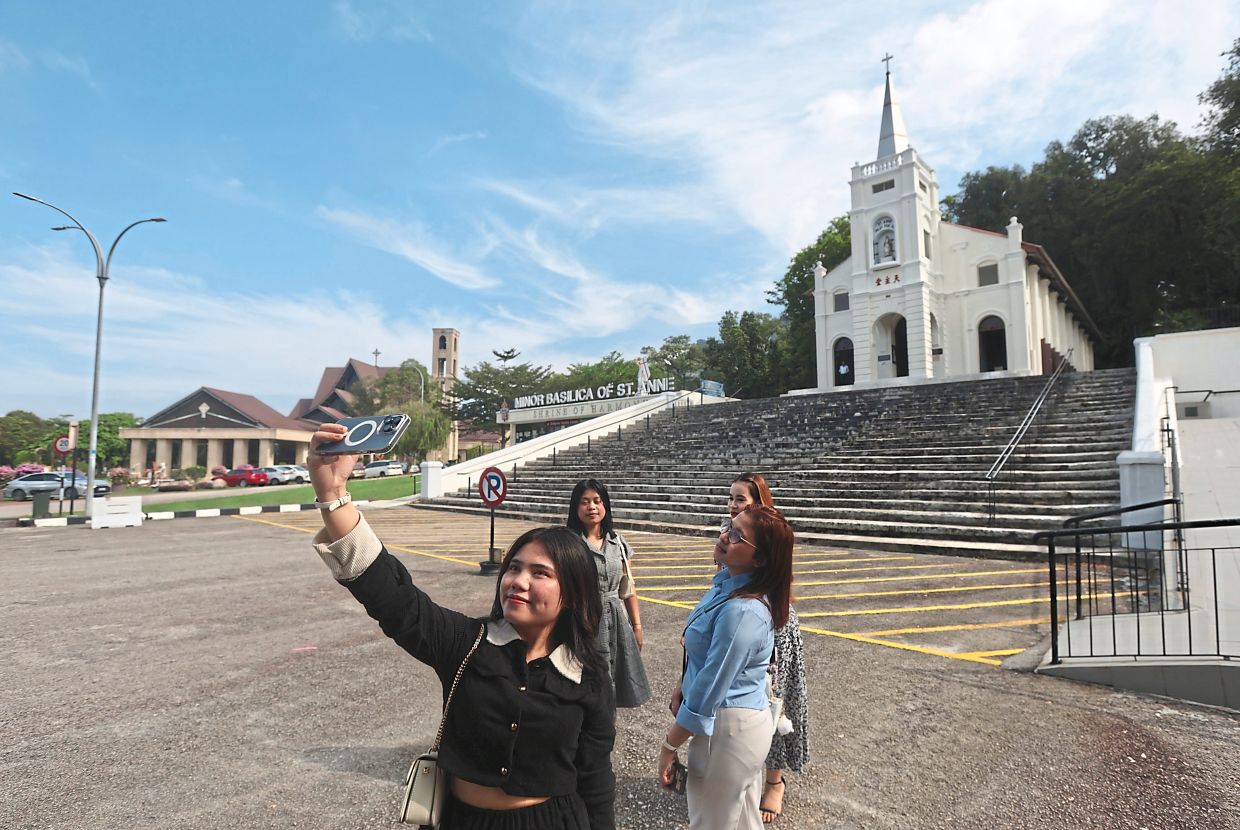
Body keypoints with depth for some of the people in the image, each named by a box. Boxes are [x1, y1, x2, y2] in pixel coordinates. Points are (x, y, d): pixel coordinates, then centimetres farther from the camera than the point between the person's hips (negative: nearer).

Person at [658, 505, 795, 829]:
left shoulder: (742, 613, -31)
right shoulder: (727, 580, -4)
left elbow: (708, 693, -25)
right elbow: (702, 652, 11)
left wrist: (669, 747, -15)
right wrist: (682, 686, 9)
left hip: (729, 728, -8)